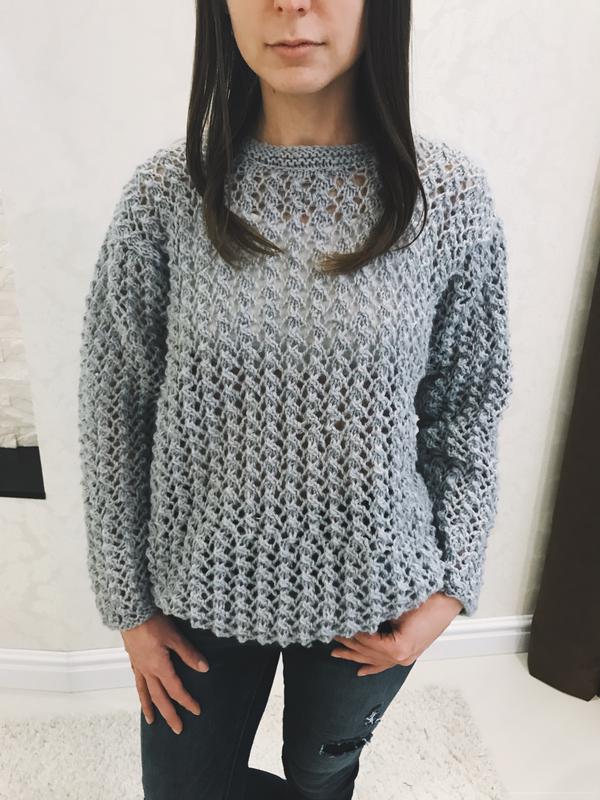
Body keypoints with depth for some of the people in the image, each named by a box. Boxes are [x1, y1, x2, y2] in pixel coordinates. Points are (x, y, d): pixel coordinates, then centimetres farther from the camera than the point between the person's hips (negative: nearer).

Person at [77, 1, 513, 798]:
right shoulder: (166, 192, -12)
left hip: (374, 587, 1)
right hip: (206, 584, 1)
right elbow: (113, 410, -6)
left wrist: (453, 584, -3)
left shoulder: (451, 195, -11)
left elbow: (468, 409, -2)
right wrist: (130, 604, -1)